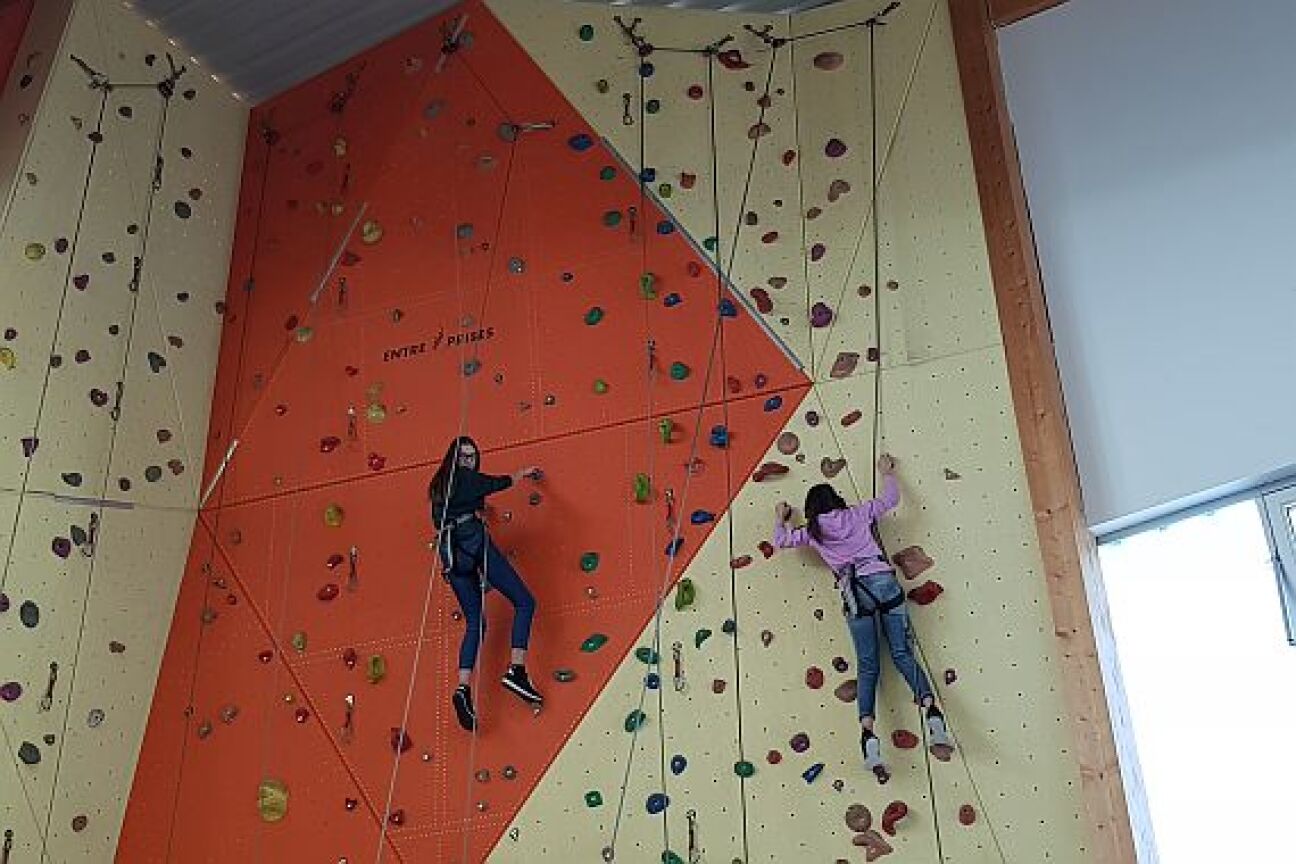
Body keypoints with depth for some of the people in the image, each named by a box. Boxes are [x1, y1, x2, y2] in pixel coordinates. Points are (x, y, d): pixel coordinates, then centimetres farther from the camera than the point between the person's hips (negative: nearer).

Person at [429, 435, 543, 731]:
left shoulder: (438, 485, 24)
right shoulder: (467, 478, 5)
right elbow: (503, 482, 17)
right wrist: (524, 472, 37)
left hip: (449, 553, 7)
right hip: (474, 542, -7)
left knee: (474, 623, 8)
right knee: (524, 602, -1)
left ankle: (463, 688, -10)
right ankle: (516, 671, -16)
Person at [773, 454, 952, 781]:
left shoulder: (813, 531, 12)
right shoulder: (858, 514, 13)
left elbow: (780, 540, 21)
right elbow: (892, 497, 24)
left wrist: (780, 518, 39)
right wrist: (886, 471, 41)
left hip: (854, 593, -1)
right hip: (884, 582, 1)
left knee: (868, 667, 0)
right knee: (903, 655, 1)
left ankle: (868, 734, -19)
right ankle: (932, 712, -21)